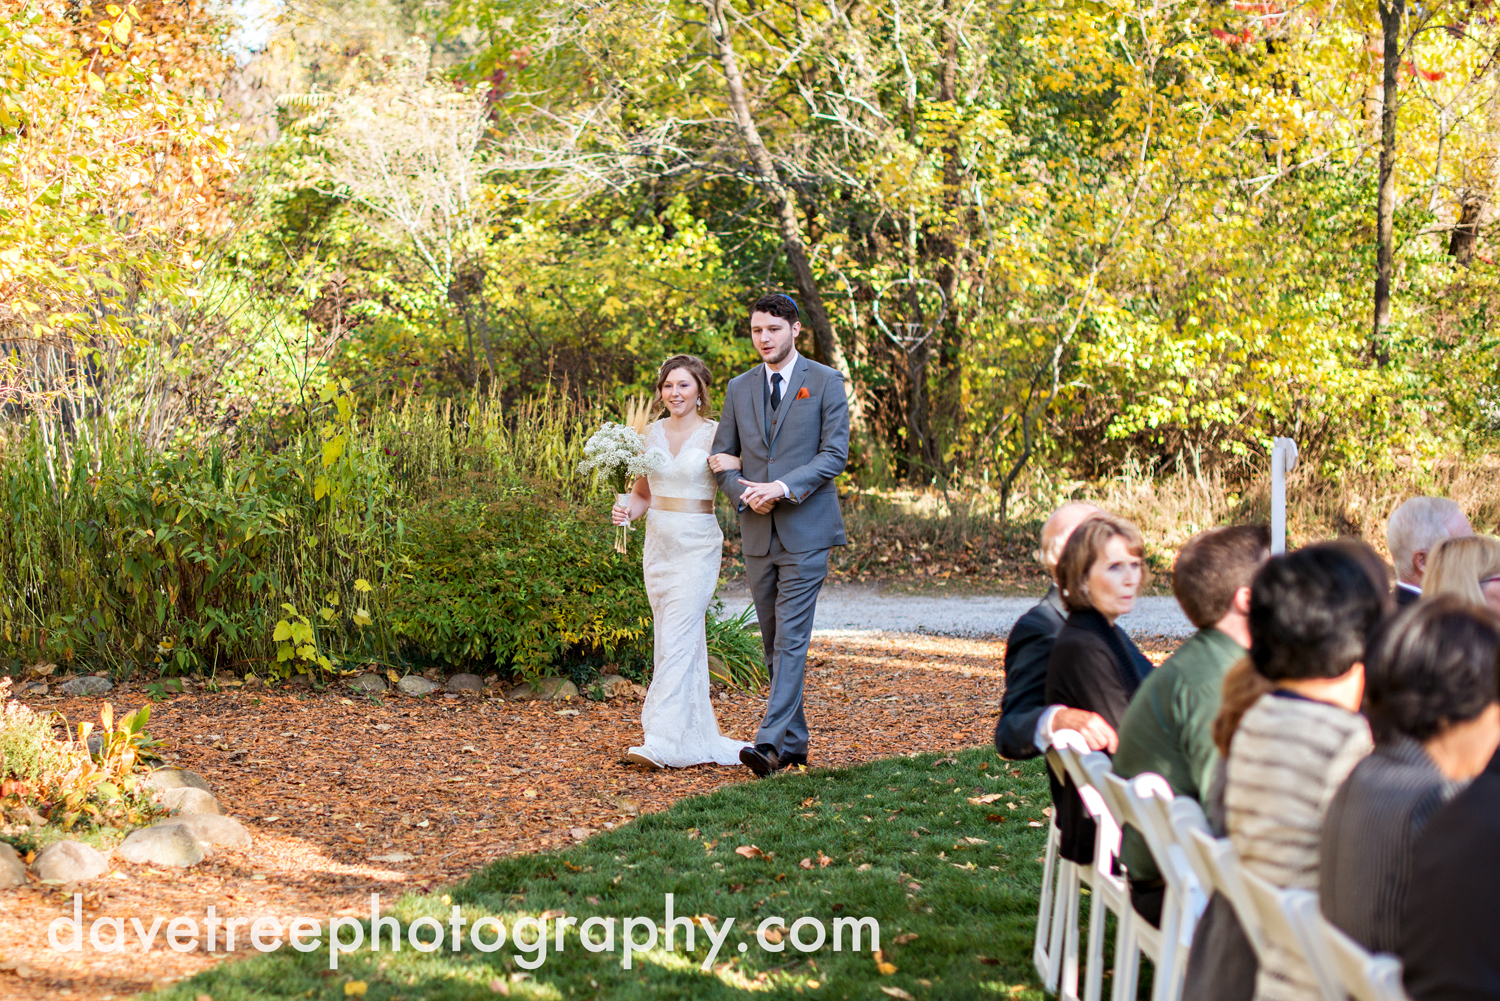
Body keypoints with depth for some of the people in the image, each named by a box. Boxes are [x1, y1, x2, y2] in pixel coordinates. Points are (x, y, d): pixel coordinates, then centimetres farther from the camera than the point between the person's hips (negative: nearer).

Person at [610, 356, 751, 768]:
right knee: (684, 641, 10)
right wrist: (627, 510, -5)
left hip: (697, 547, -5)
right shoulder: (652, 434, 9)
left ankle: (660, 741, -18)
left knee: (676, 640, -13)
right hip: (658, 544, 5)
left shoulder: (714, 435, -4)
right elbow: (643, 491, 16)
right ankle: (697, 736, 17)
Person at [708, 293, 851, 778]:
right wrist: (744, 492, -7)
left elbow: (835, 453, -8)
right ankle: (795, 742, 19)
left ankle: (770, 742, -18)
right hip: (757, 533, 5)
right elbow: (723, 457, 14)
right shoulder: (740, 388, 12)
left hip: (804, 530, -5)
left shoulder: (825, 382, -1)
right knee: (773, 642, 10)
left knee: (791, 639, -12)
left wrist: (783, 487, -19)